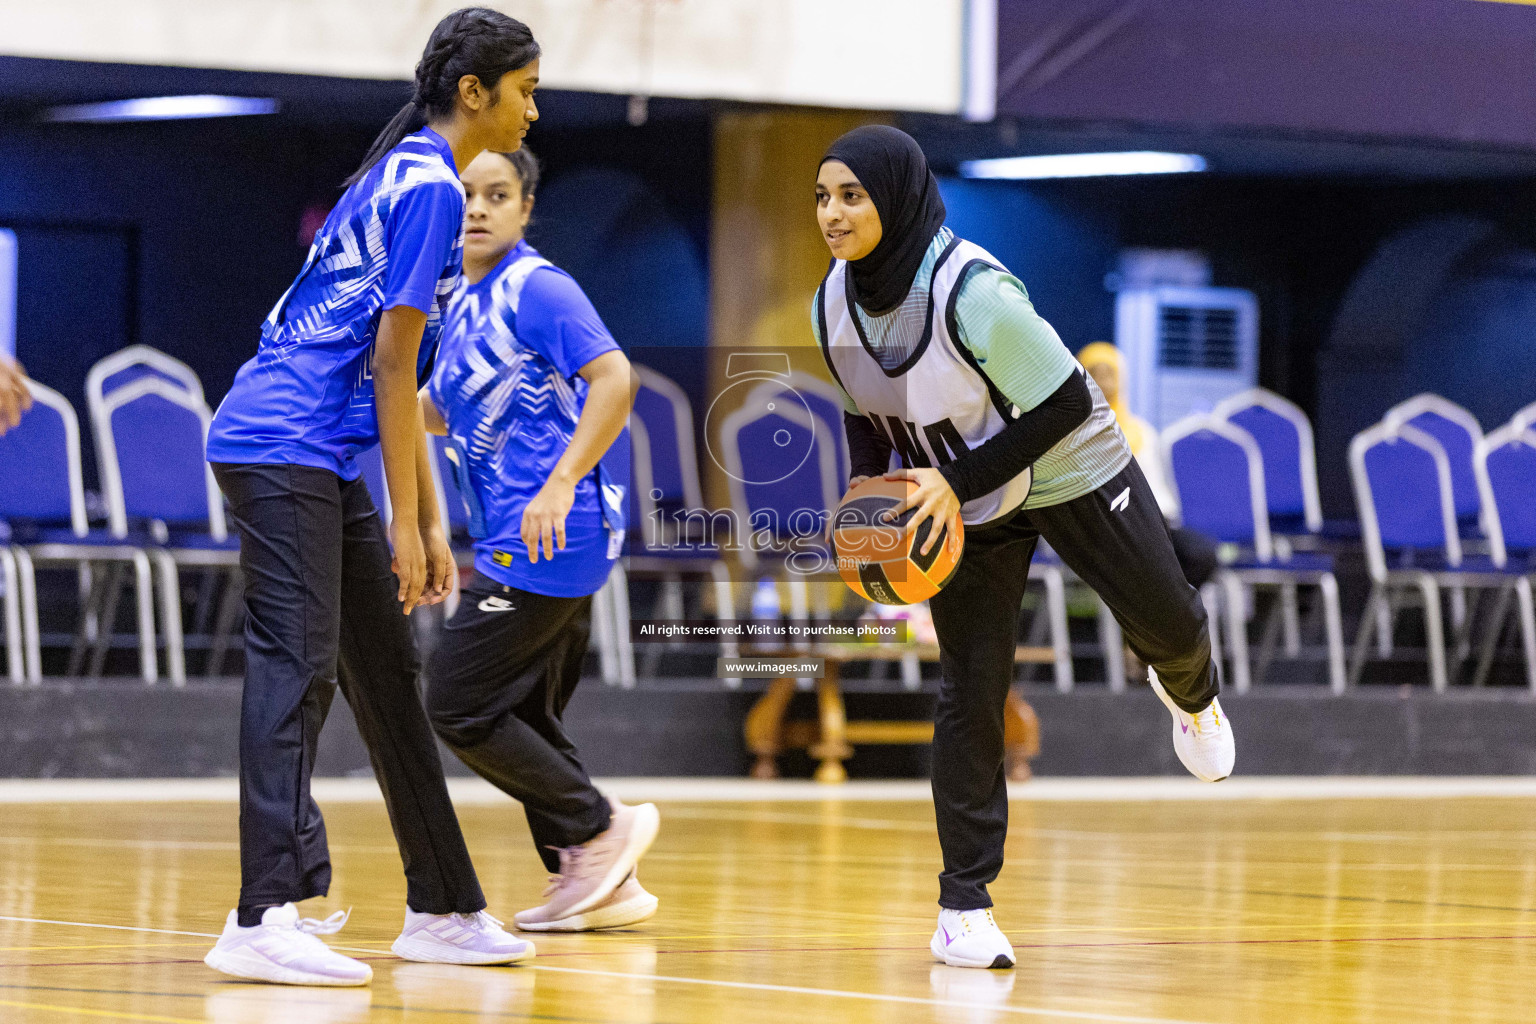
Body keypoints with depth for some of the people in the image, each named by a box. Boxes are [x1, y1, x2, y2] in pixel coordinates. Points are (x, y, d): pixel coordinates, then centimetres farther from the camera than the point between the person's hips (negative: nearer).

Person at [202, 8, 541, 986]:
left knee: (386, 667, 13)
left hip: (326, 457, 10)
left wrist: (426, 524, 21)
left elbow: (392, 376, 22)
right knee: (295, 662, -15)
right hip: (284, 447, -10)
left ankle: (442, 908, 19)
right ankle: (262, 919, -20)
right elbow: (392, 364, -16)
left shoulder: (408, 177, 19)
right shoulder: (429, 186, -11)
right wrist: (406, 524, -14)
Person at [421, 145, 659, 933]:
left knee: (457, 705, -9)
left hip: (547, 539, -10)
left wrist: (562, 483, -28)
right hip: (519, 542, 10)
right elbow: (441, 411, 29)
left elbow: (615, 379, -23)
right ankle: (603, 886, 16)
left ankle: (598, 830, -1)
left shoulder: (536, 289, -12)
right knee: (523, 720, 12)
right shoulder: (466, 303, 16)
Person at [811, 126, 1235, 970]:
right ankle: (963, 907, -1)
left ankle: (1190, 695, 54)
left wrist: (958, 480, -31)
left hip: (1073, 475, -3)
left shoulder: (974, 292, -35)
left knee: (1165, 623, 13)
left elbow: (1065, 404, -28)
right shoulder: (833, 307, -15)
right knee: (969, 693, -5)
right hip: (967, 503, 4)